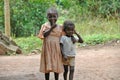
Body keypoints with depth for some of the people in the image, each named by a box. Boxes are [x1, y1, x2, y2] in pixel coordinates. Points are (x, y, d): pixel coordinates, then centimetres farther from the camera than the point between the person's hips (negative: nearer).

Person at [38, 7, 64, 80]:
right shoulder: (45, 25, -2)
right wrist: (52, 27, -18)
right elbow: (44, 35, -16)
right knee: (47, 66, 4)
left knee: (56, 66, 7)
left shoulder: (60, 27, 4)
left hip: (56, 49, 2)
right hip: (47, 49, -2)